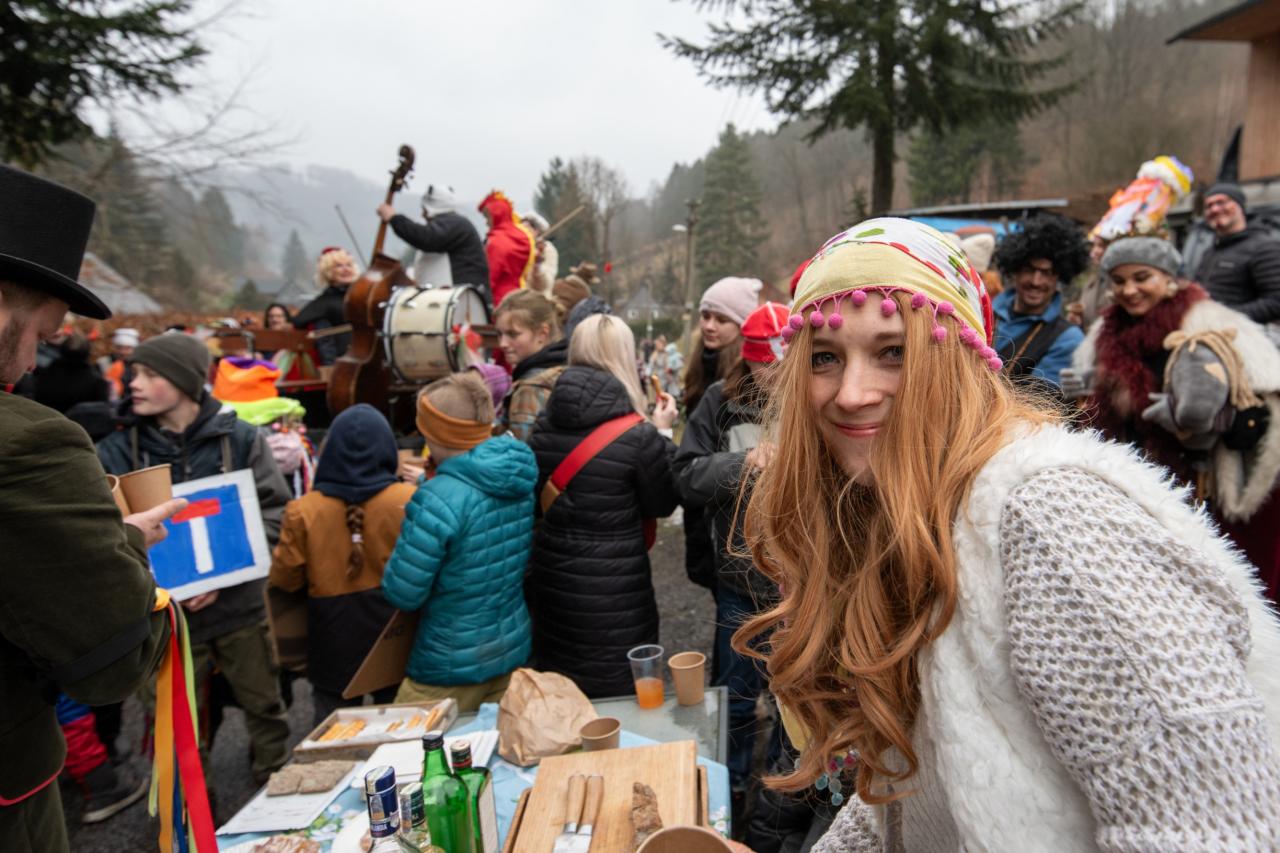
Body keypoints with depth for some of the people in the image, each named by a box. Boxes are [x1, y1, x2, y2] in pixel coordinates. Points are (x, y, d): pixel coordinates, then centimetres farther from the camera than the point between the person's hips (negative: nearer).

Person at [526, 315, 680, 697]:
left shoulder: (543, 426, -4)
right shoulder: (638, 435, -18)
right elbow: (662, 504, -4)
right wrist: (663, 433, 4)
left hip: (550, 579, 5)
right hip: (613, 590, -5)